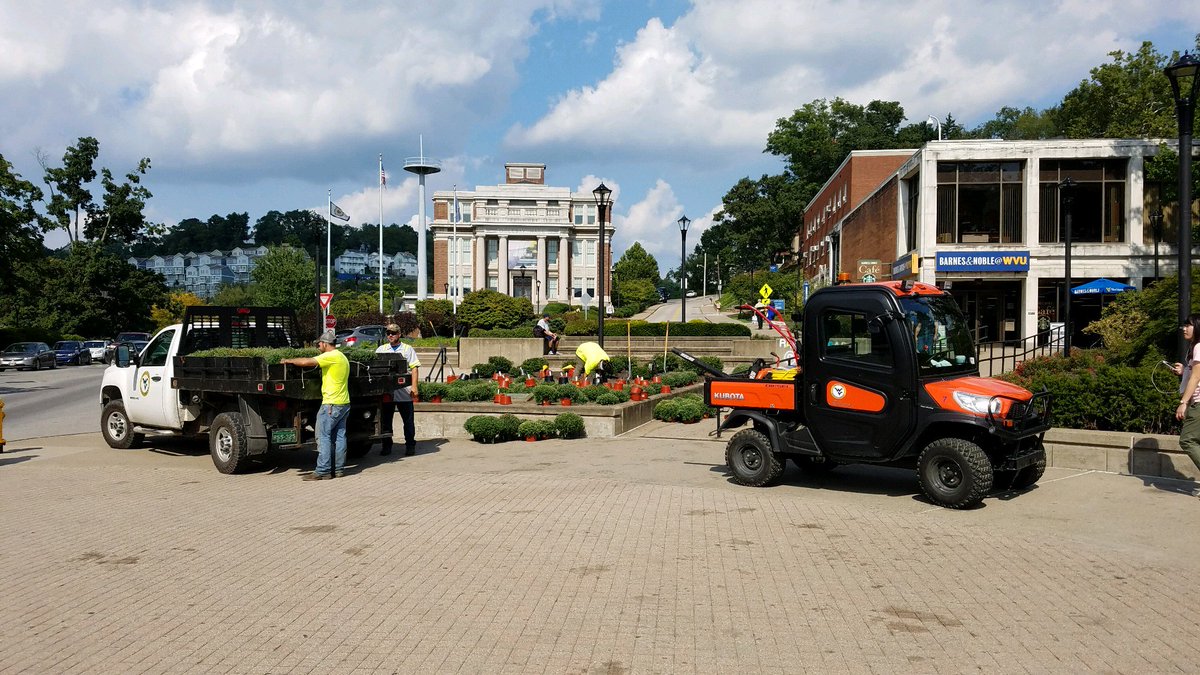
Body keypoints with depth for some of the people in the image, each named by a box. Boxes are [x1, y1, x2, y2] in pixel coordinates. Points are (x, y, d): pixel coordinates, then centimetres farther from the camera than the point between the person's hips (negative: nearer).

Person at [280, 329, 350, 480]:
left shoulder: (330, 356, -13)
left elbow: (306, 362, -20)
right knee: (339, 436, 10)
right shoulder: (342, 357, 17)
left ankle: (322, 471, -6)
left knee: (323, 436, -5)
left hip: (331, 404, -9)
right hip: (344, 403, 9)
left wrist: (289, 360, -6)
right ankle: (339, 468, 13)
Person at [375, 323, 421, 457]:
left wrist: (414, 387, -7)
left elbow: (414, 368, 2)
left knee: (408, 421, 2)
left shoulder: (408, 349, 7)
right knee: (385, 420, 7)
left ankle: (410, 445, 11)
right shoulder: (381, 349, 13)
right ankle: (386, 446, 16)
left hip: (404, 392, -2)